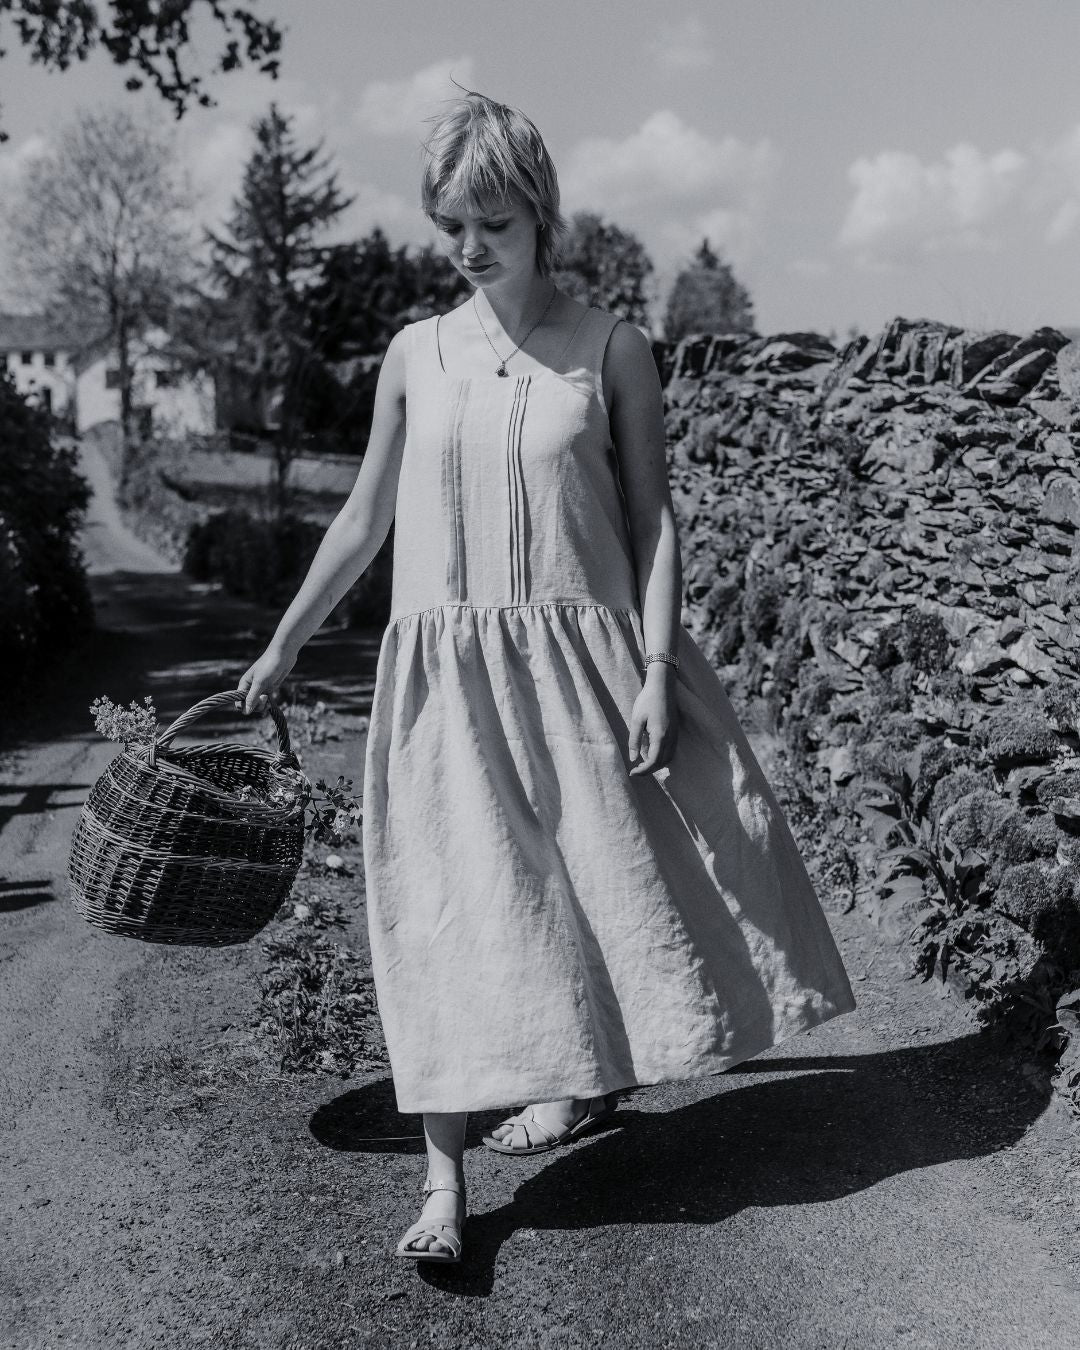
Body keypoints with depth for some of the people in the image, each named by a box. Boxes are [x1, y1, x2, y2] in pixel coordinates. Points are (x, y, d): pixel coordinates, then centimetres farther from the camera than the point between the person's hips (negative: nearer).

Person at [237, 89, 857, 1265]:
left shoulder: (610, 349, -1)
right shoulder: (417, 354, 4)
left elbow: (652, 519, -1)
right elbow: (364, 520, 12)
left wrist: (656, 670, -10)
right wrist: (282, 647, 15)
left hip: (580, 659, -1)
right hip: (448, 670, 1)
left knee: (609, 877, 7)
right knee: (446, 904, -1)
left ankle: (587, 1081, 35)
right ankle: (443, 1178, 8)